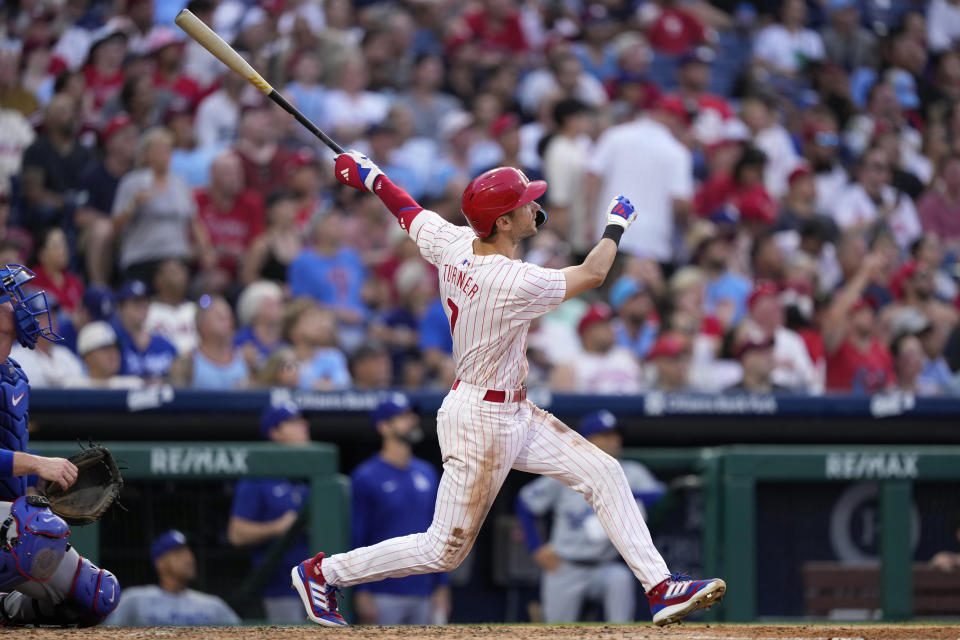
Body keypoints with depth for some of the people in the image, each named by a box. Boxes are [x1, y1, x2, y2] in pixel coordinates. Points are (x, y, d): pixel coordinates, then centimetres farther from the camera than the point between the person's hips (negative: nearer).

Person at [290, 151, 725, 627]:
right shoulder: (513, 283, -29)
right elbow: (593, 274, -15)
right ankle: (321, 572, 15)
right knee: (445, 550, 2)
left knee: (603, 473, 4)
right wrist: (616, 223, 3)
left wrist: (370, 178, 31)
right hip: (482, 422, -10)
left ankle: (660, 589, 5)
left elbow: (410, 213, 12)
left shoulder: (453, 245, -7)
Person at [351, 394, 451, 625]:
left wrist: (441, 585, 12)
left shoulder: (427, 473, 12)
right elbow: (356, 539, -7)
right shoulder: (365, 477, -6)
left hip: (423, 595, 6)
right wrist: (362, 593, -13)